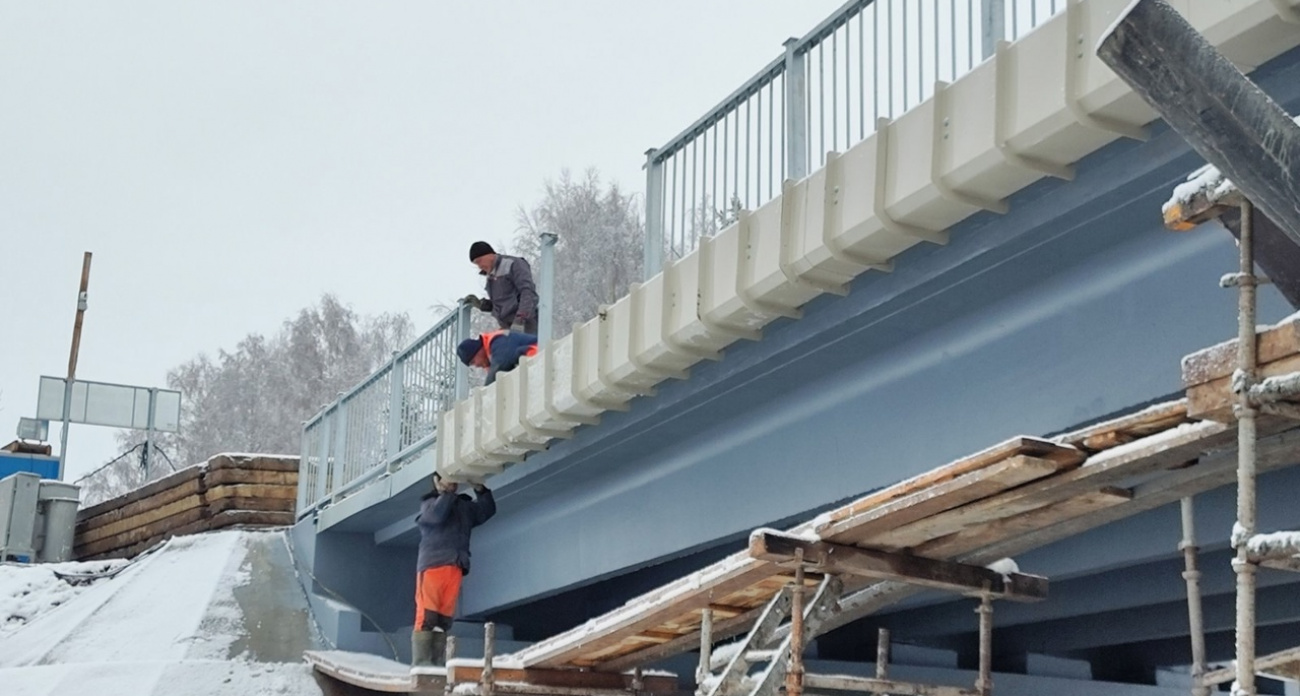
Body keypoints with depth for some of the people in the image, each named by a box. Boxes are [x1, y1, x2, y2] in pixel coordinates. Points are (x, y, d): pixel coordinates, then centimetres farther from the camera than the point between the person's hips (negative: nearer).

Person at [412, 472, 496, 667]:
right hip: (432, 565, -4)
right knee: (426, 617, -12)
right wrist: (448, 492, -5)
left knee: (444, 620, 0)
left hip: (455, 567, 5)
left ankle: (437, 665, -3)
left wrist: (479, 488, 0)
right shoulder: (430, 503, 10)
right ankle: (420, 665, -16)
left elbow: (487, 510, 12)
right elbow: (436, 515, -11)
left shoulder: (464, 505, 22)